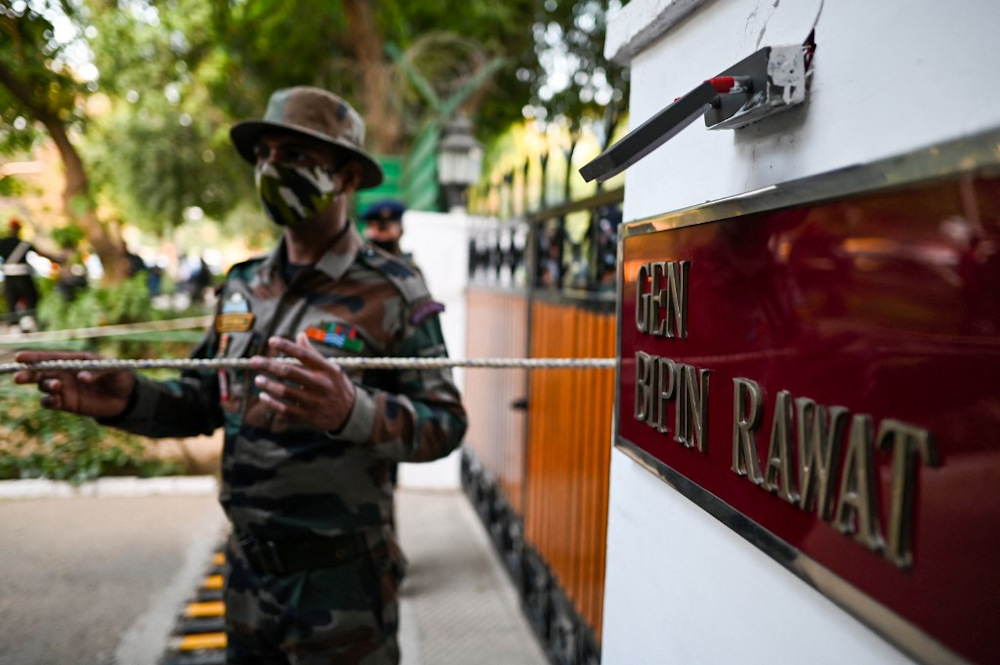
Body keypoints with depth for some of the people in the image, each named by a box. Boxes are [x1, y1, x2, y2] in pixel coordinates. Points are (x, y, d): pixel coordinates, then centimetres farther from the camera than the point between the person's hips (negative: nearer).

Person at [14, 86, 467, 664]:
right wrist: (129, 400, -6)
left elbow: (446, 424, -17)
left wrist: (352, 412, -33)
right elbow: (206, 401, 12)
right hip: (248, 573, 6)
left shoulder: (391, 291, -13)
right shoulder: (243, 286, 5)